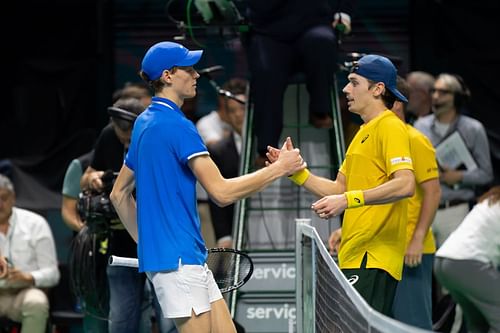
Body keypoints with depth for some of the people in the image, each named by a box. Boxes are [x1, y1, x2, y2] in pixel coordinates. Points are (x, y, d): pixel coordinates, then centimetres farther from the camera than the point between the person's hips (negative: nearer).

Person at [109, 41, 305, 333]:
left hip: (190, 257, 10)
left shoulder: (145, 124, 15)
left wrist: (145, 242, 23)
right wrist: (279, 168, -11)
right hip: (178, 260, -10)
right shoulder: (177, 125, -15)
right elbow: (222, 192, -19)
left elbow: (119, 194, 22)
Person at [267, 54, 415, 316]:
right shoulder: (363, 132, 23)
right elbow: (338, 188, 24)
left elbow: (405, 185, -23)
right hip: (354, 255, 10)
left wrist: (348, 199, -28)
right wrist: (296, 172, 11)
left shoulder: (390, 127, -9)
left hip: (374, 257, -10)